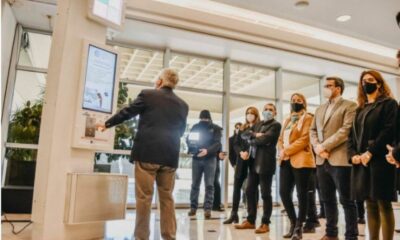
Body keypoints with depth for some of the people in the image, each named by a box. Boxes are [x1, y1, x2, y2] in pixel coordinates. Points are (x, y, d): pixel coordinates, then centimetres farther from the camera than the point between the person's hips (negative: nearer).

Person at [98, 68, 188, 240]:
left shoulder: (147, 95, 1)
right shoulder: (183, 105, 11)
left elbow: (127, 112, 8)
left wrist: (106, 124, 23)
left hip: (147, 152, -4)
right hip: (170, 156, 4)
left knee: (144, 197, 3)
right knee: (167, 197, 11)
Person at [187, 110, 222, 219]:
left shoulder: (215, 128, 1)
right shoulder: (195, 127, 10)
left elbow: (217, 143, -10)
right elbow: (189, 139, 11)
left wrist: (207, 150, -28)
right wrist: (191, 148, -12)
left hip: (210, 159, -2)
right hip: (196, 158, 3)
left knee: (209, 185, -3)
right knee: (195, 184, 6)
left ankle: (208, 209, -1)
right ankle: (193, 207, 15)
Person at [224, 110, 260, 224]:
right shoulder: (242, 129, 14)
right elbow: (235, 144, 8)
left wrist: (248, 153, -19)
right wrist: (241, 152, -12)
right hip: (241, 161, 4)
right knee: (237, 187, 3)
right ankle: (234, 214, 11)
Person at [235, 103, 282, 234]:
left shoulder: (275, 125, -2)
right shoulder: (258, 124, 20)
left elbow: (264, 140, -17)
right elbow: (244, 134, 8)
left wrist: (251, 140, -1)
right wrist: (255, 135, -10)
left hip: (265, 163, -7)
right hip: (253, 162, 7)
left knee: (265, 194, 1)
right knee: (250, 192, 10)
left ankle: (265, 223, 12)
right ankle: (250, 221, 21)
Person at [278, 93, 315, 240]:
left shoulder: (307, 118, 2)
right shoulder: (287, 120, 23)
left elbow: (304, 139, -11)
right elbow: (281, 139, 17)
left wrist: (287, 151, -14)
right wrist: (281, 151, -3)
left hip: (301, 160, -6)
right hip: (286, 161, 6)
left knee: (301, 194, -1)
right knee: (284, 192, 3)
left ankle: (299, 227, 8)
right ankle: (293, 223, 20)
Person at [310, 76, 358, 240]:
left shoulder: (349, 106, -1)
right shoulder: (320, 109, 20)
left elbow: (346, 130, -13)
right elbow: (312, 131, 15)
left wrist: (325, 146, -14)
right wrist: (317, 147, -4)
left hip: (340, 159, -6)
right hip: (322, 160, 7)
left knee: (346, 200, 1)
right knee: (327, 199, 13)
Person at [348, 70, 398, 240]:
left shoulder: (388, 103, 3)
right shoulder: (360, 109, 21)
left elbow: (389, 131, -10)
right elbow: (352, 134, 15)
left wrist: (370, 152, -17)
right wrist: (353, 154, -1)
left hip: (380, 161, -5)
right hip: (361, 162, 6)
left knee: (384, 204, -4)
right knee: (370, 205, 7)